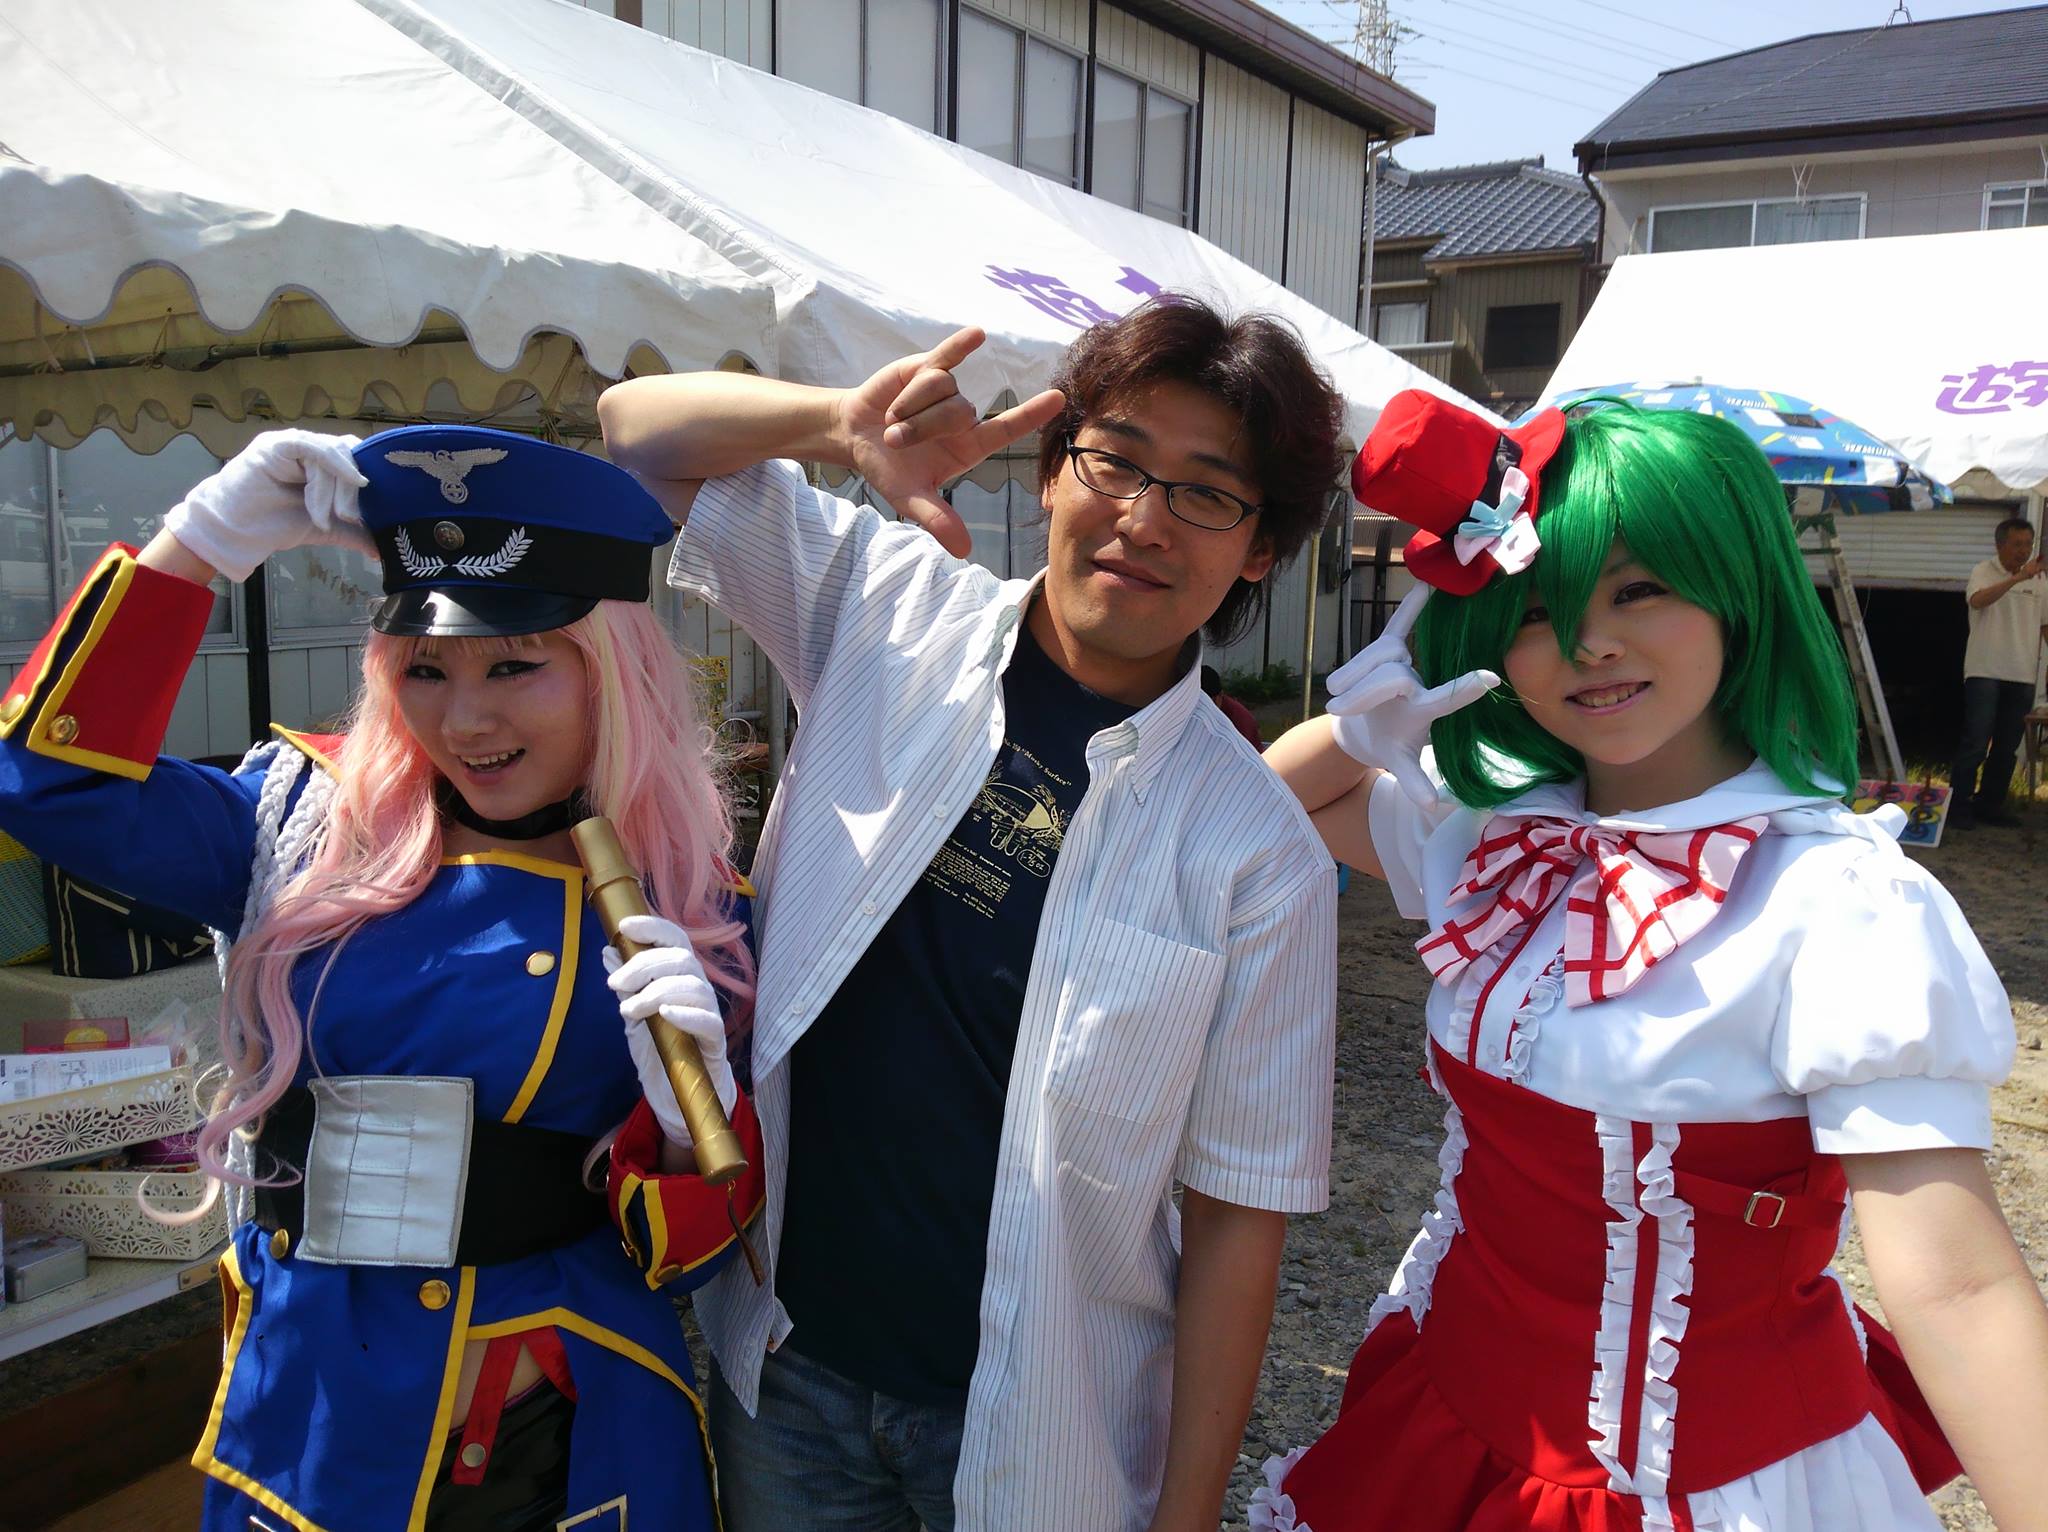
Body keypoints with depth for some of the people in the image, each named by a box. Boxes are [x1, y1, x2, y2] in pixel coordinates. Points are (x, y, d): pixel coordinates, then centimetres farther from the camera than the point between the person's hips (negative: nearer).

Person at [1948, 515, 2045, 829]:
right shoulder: (1984, 572, -3)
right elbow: (1978, 600, -24)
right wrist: (2018, 577, -34)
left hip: (2022, 676, 5)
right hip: (1985, 672, -5)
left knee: (2007, 746, 8)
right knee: (1975, 741, -8)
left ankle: (1990, 803, 17)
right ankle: (1958, 804, -2)